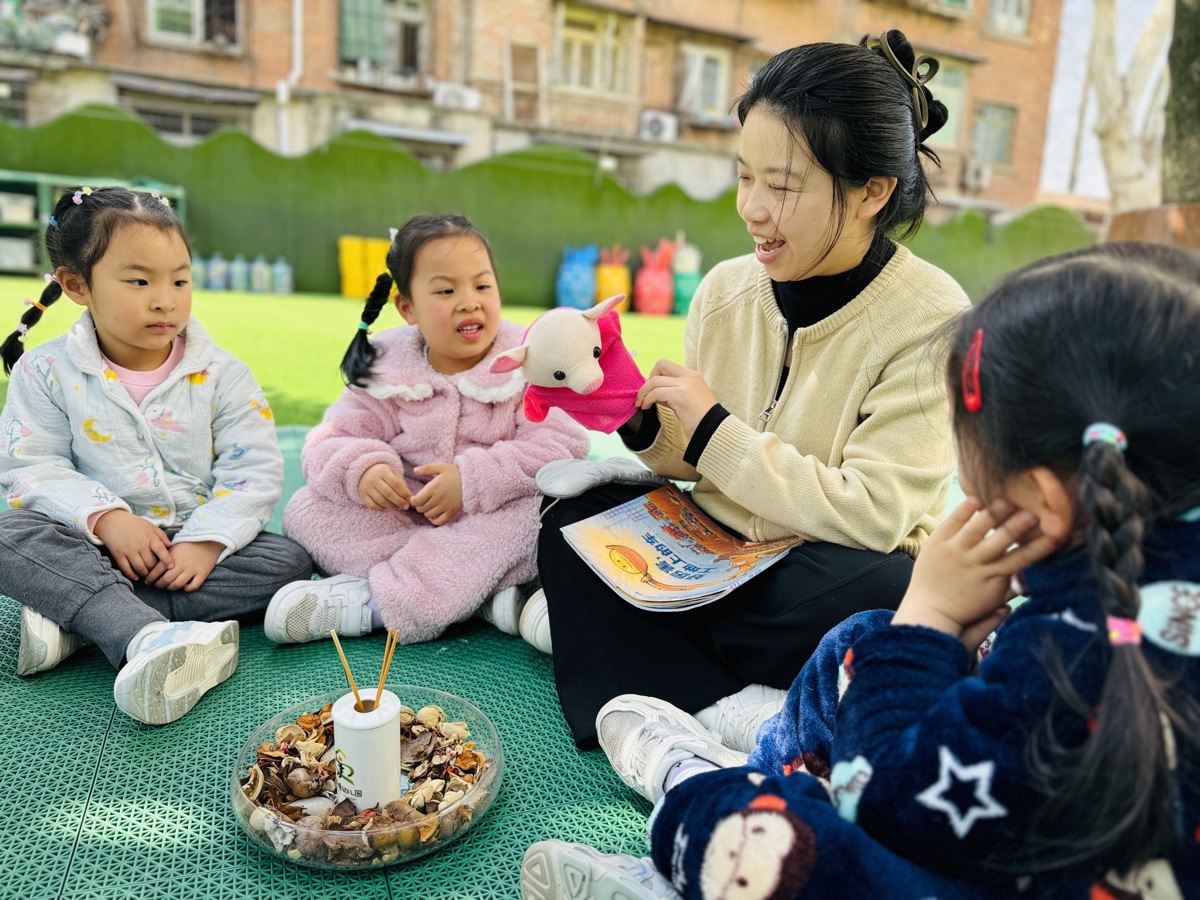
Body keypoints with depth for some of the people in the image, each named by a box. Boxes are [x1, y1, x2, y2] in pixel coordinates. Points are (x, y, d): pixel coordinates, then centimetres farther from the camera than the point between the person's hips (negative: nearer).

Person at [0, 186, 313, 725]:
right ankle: (150, 637, -45)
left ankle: (75, 617, -27)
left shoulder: (221, 375, -4)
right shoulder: (46, 372, -1)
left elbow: (255, 469, -9)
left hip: (195, 545, 1)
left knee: (288, 559, -23)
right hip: (97, 549, 0)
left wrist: (207, 542, -23)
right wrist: (105, 518, -24)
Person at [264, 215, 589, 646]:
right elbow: (329, 443, 0)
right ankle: (483, 586, -26)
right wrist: (361, 468, -24)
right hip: (405, 520, 3)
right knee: (304, 508, -15)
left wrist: (474, 479, -27)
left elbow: (563, 445, -16)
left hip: (490, 523, -2)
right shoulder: (385, 372, 2)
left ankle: (375, 602, -30)